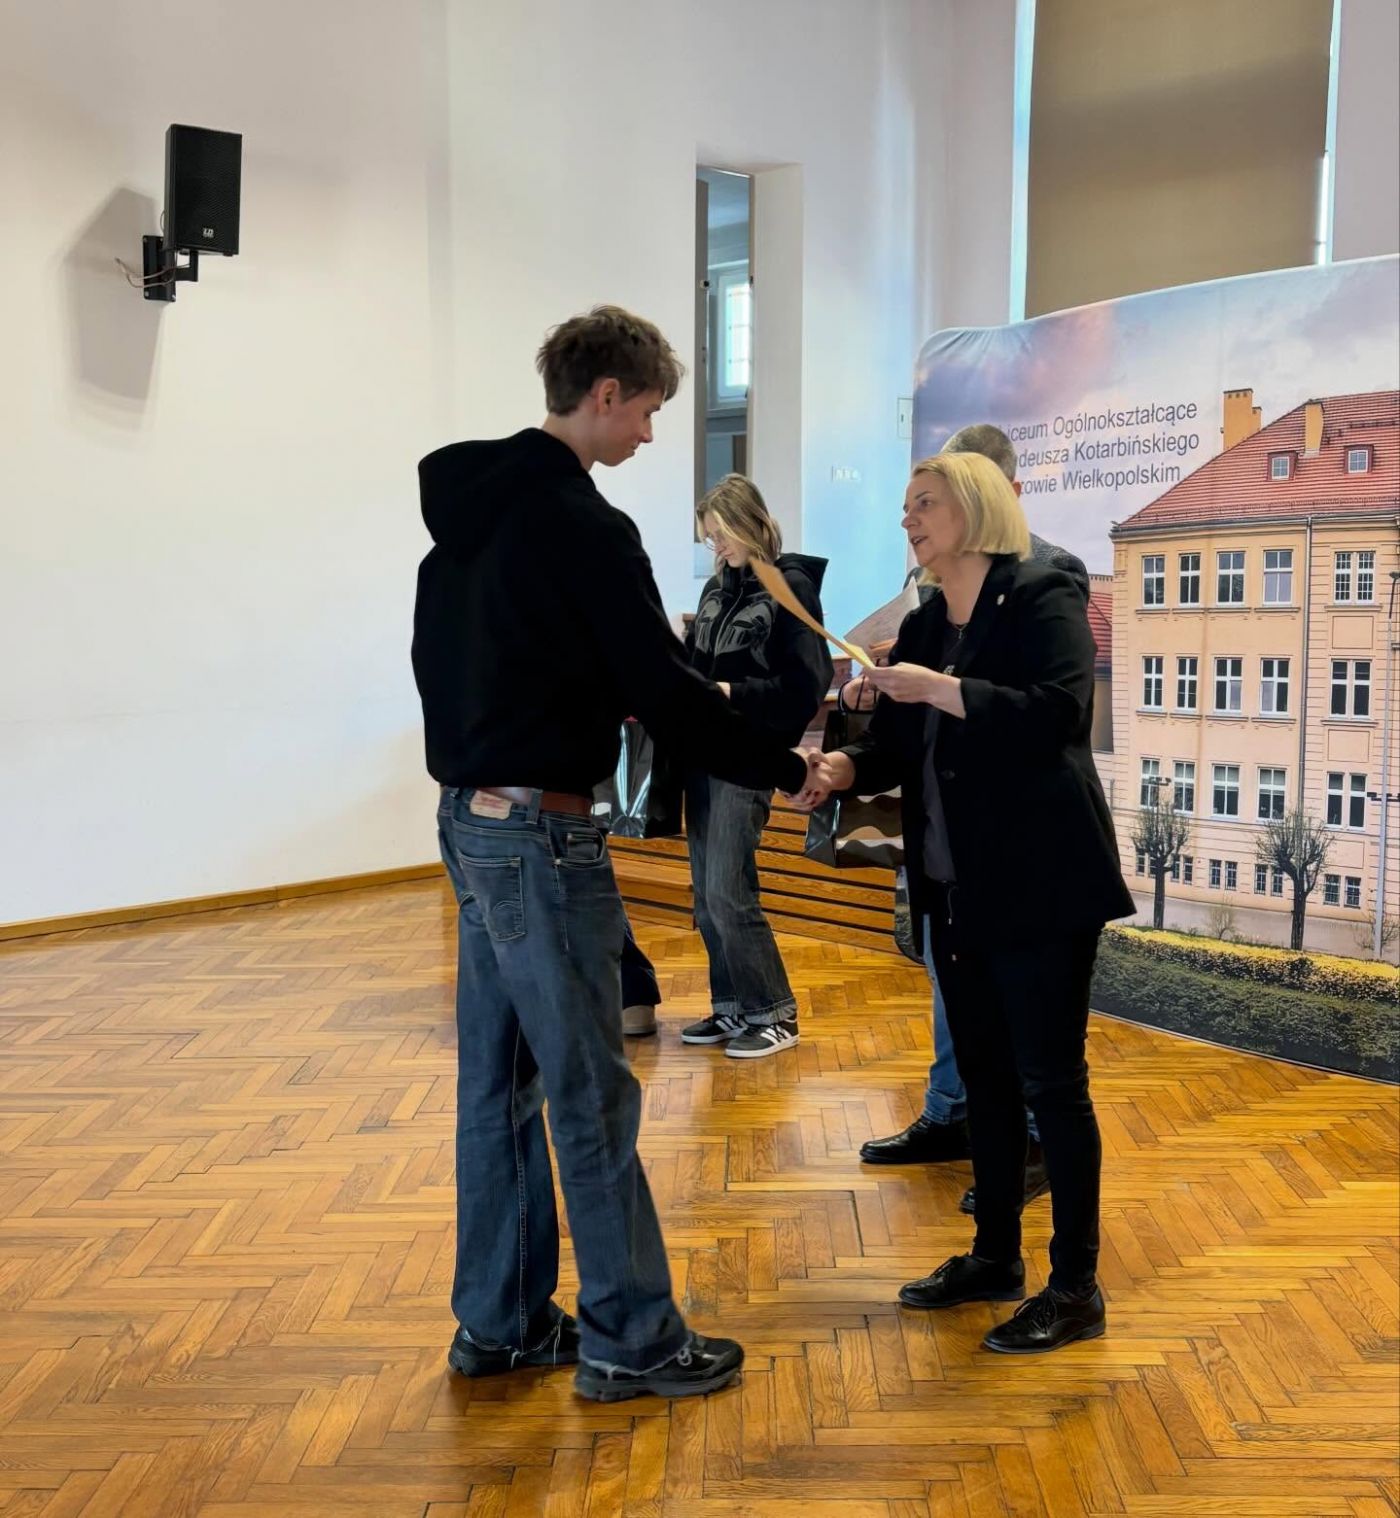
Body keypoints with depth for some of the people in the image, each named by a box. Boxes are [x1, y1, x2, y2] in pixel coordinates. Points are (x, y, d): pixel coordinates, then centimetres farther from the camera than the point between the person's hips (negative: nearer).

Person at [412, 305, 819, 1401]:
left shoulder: (467, 505, 13)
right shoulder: (582, 523, -16)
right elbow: (662, 690, -17)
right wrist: (789, 769, -6)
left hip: (472, 816, 10)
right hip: (541, 830, -10)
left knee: (497, 1079, 15)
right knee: (590, 1092, 0)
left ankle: (500, 1323, 26)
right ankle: (630, 1340, 13)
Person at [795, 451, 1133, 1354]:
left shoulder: (1043, 599, -9)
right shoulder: (922, 627, 12)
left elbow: (1058, 714, -23)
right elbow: (897, 747, 10)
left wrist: (941, 690, -25)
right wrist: (841, 767, -10)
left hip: (1039, 883, -7)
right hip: (956, 888, 7)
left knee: (1050, 1080, -1)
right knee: (984, 1075, 15)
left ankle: (1077, 1288, 12)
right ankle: (996, 1257, 30)